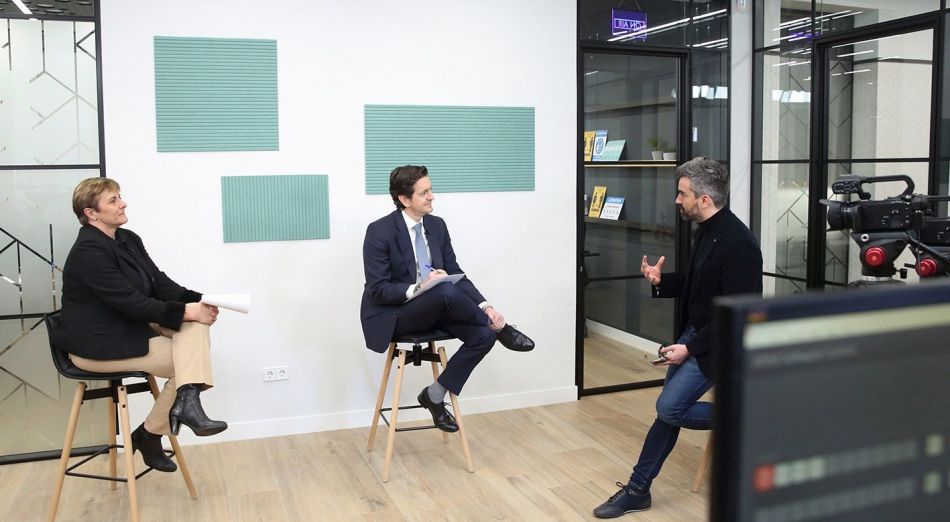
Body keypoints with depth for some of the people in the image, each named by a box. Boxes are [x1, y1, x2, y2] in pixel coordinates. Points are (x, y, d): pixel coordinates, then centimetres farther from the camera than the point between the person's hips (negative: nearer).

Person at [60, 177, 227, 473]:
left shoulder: (129, 239, 7)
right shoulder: (88, 251, -21)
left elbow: (159, 282, 3)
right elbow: (130, 301, -26)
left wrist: (195, 301, -14)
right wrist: (185, 312, -25)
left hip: (134, 327, 8)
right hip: (99, 345, -8)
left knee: (196, 323, -17)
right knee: (183, 362, -13)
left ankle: (187, 402, -30)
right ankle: (149, 436, 2)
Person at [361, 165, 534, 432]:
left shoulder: (437, 225, 4)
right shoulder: (379, 231, -15)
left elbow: (455, 274, 5)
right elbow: (378, 290, -17)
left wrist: (484, 306, -11)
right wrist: (417, 288, -34)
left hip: (433, 309, 7)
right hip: (392, 315, -7)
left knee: (484, 335, -19)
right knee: (447, 291, -36)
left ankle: (435, 394, -3)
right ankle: (500, 327, -10)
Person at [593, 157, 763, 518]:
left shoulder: (738, 244, -24)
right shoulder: (705, 231, 5)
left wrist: (691, 348, -21)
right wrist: (660, 282, 1)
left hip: (718, 344, -9)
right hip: (693, 334, 9)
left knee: (669, 408, -13)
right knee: (668, 409, 10)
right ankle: (638, 490, 19)